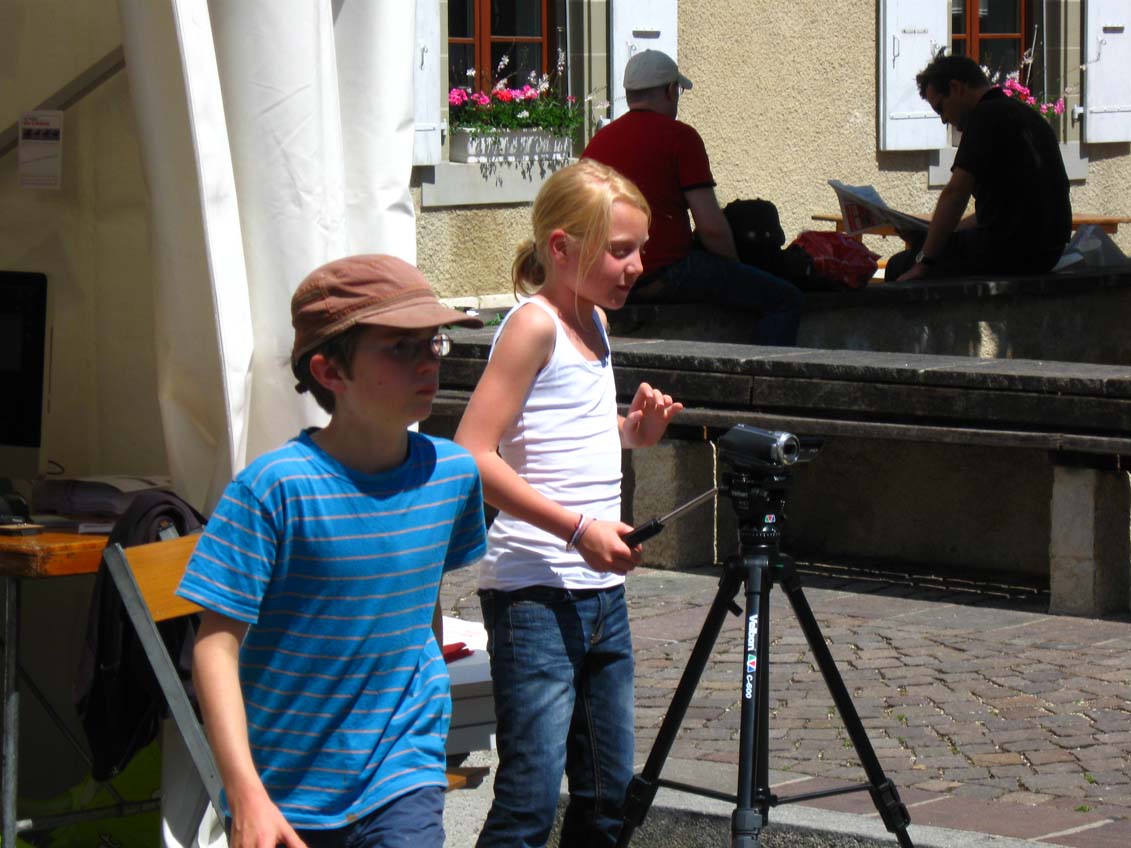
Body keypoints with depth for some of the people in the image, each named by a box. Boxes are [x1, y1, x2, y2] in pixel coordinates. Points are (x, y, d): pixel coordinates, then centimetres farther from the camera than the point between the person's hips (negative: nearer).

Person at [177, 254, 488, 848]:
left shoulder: (452, 475, -1)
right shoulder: (277, 486, -16)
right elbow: (217, 645, -16)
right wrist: (247, 797, -22)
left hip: (402, 778, 2)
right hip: (287, 791, -2)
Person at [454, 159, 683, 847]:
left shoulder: (594, 320, 13)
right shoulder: (534, 324, -12)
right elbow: (471, 457, -19)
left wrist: (635, 430, 7)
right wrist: (578, 527, -24)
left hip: (602, 588, 9)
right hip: (536, 591, -9)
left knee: (610, 792, 12)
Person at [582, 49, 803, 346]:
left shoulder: (597, 142, 13)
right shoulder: (679, 136, -8)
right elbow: (712, 227, -13)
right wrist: (734, 269, 6)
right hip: (664, 274, -8)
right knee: (785, 300, -4)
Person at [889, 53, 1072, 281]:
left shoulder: (985, 115, -9)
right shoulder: (1027, 115, 20)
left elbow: (956, 193, -16)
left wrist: (923, 262, -12)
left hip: (1010, 251, -10)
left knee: (900, 267, 0)